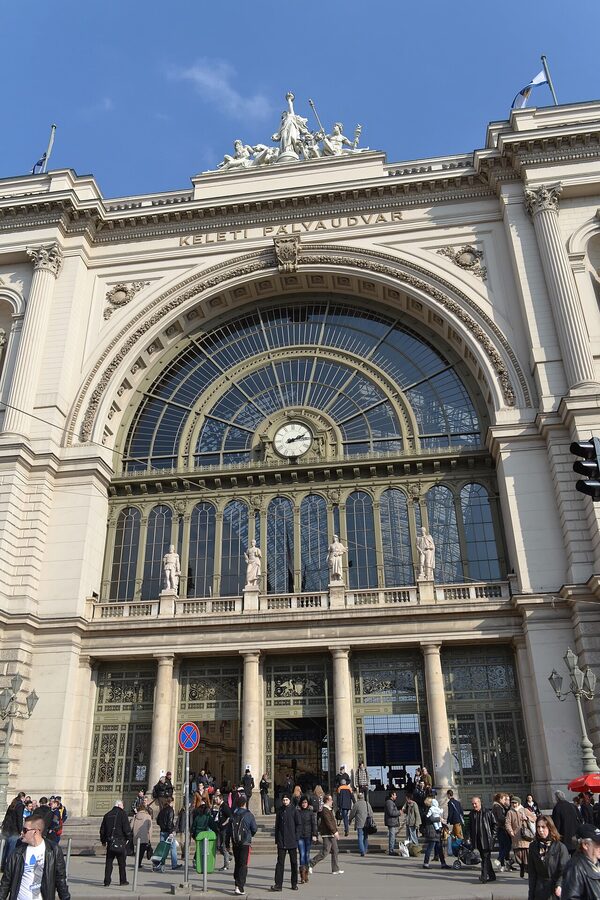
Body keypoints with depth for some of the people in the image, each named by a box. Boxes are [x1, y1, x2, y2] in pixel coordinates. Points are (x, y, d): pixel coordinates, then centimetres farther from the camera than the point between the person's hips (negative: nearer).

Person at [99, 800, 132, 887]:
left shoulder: (107, 815, 11)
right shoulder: (122, 813, -6)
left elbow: (102, 829, 15)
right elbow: (127, 828, -10)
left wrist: (103, 841, 24)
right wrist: (128, 838, 4)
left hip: (110, 842, 4)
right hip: (120, 841, -4)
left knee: (109, 862, 10)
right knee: (122, 862, 7)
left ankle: (107, 881, 5)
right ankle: (123, 880, 13)